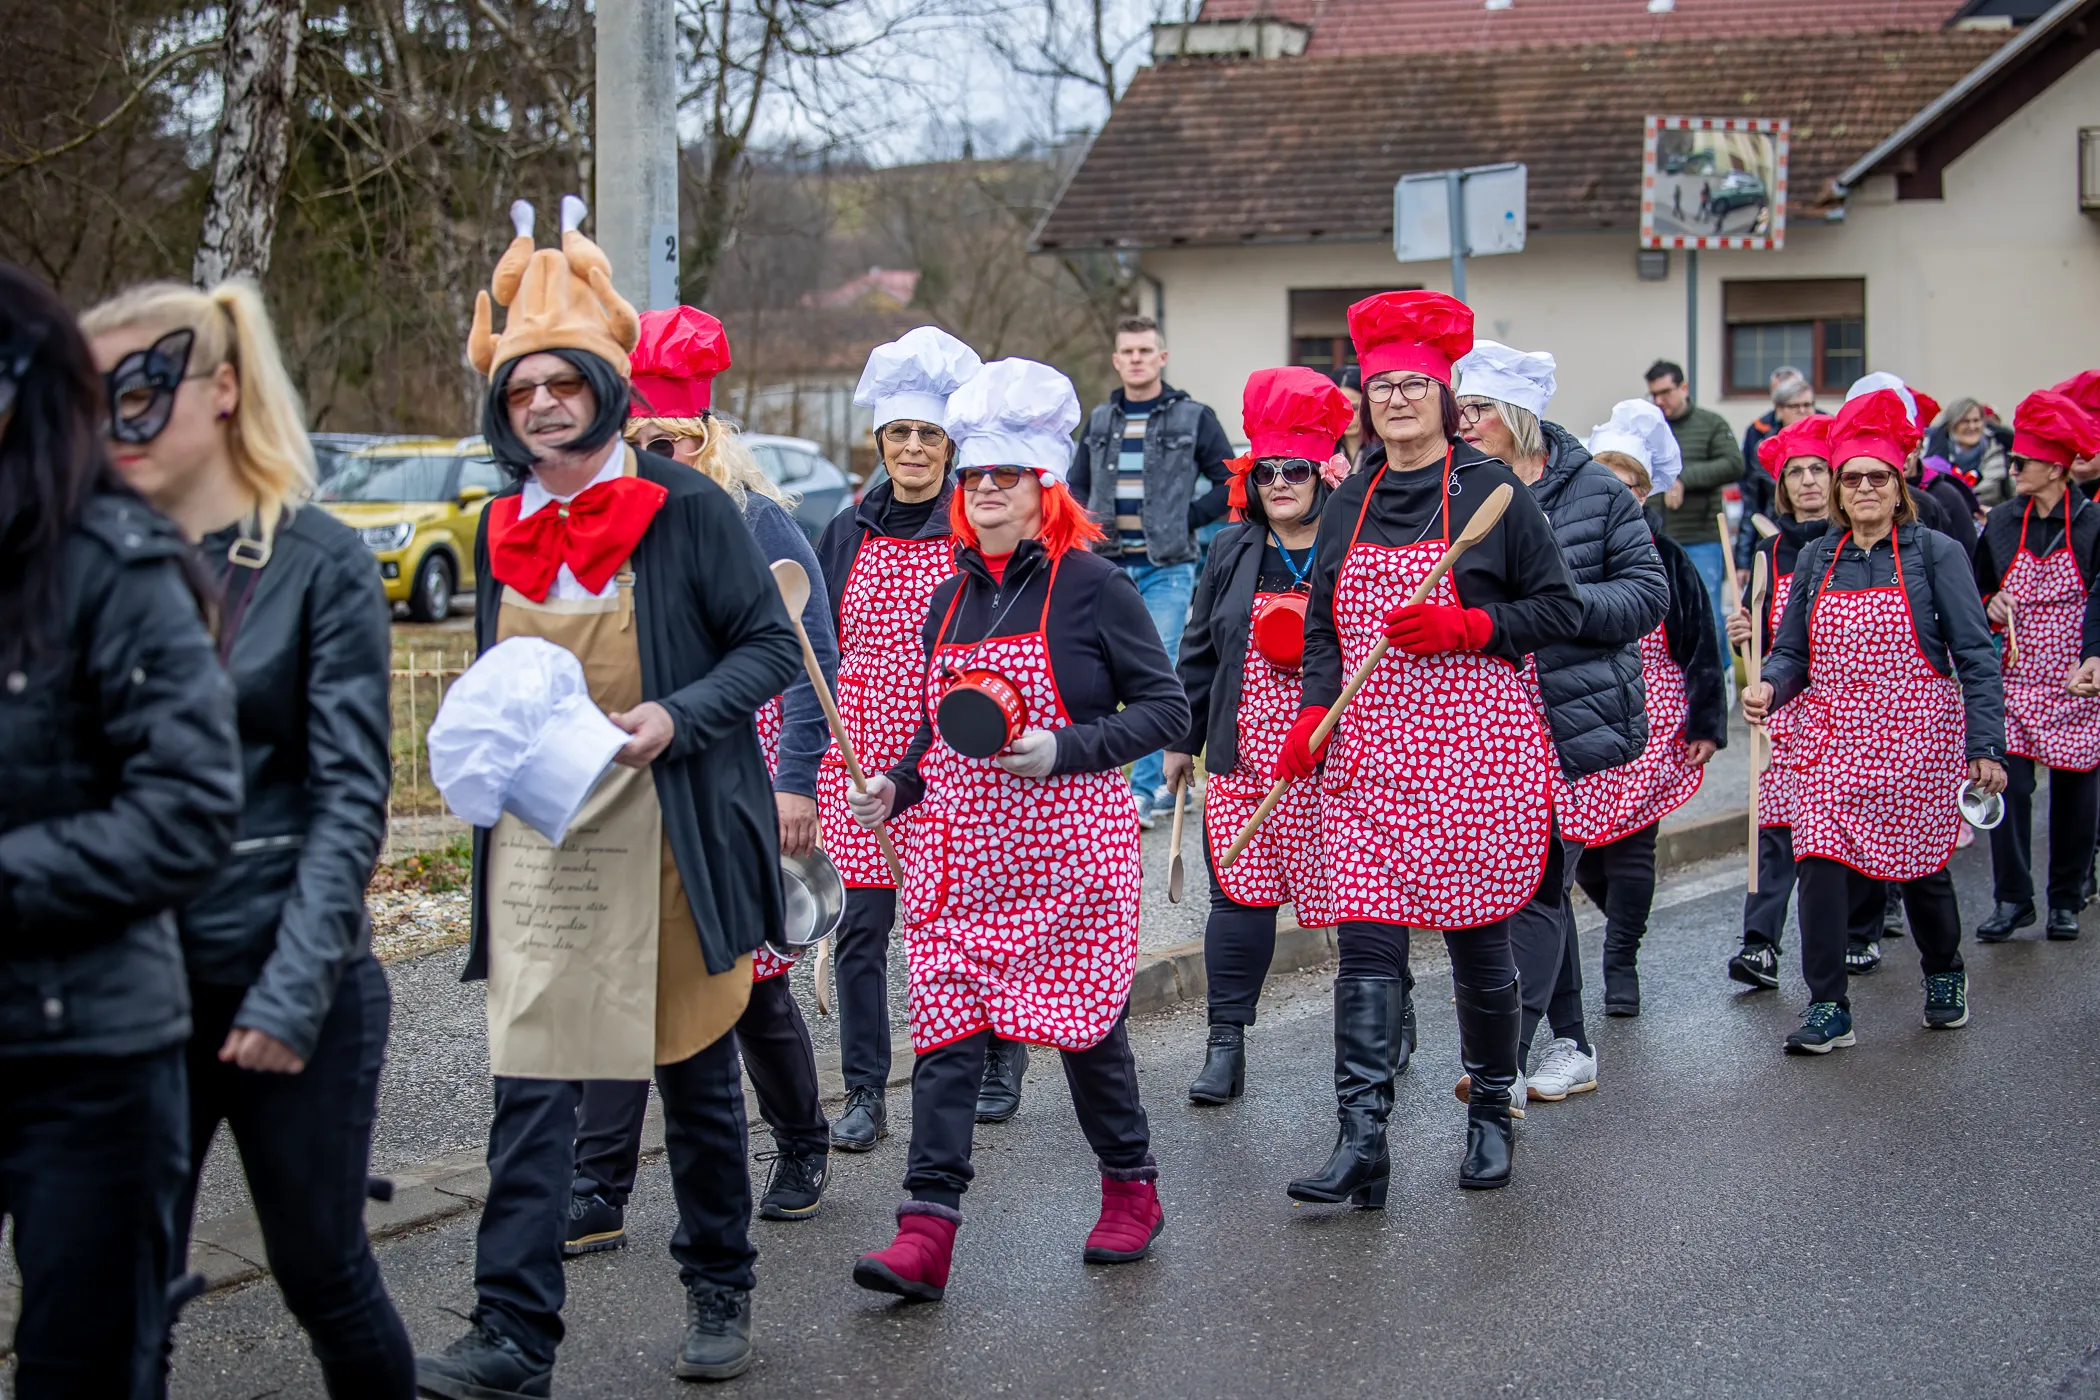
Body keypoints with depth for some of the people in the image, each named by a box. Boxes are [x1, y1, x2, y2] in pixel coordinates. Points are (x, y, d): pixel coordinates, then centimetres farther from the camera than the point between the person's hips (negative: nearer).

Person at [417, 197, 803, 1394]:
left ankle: (720, 1293, 29)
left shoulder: (686, 509, -7)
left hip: (667, 837, -3)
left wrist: (675, 720, -20)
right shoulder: (504, 531, 9)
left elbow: (772, 647, -5)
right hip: (537, 844, 3)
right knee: (532, 1088, -3)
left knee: (699, 1079, 12)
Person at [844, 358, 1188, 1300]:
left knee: (1086, 1022, 6)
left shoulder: (1090, 585, -5)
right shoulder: (951, 597, 13)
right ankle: (927, 1230, -7)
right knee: (943, 1026, -5)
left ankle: (1131, 1190, 28)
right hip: (961, 851, 5)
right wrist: (896, 787, 5)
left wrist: (1064, 748, -17)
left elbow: (1165, 709, -6)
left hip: (1069, 849, -5)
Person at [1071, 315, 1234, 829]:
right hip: (1109, 565, 4)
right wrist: (1089, 523, 5)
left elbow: (1229, 483, 4)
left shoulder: (1194, 418, 2)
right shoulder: (1100, 420, 14)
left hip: (1167, 568, -4)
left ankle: (1144, 789, -4)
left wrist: (1186, 520, -6)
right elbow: (1077, 486, 24)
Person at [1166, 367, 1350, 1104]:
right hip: (1241, 759, 3)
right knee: (1239, 896, 3)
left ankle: (1392, 1016, 27)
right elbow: (1199, 649, 14)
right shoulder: (1232, 553, 8)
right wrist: (1181, 737, 14)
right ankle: (1226, 1044, 8)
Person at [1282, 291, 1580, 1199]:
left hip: (1475, 748, -4)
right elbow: (1324, 629, 18)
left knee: (1476, 934, 5)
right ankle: (1361, 1143, -8)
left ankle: (1491, 1114, 25)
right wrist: (1312, 715, 1)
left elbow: (1561, 612, -1)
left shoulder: (1493, 492, -1)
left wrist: (1460, 627, -14)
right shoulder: (1351, 505, 12)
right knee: (1366, 939, -5)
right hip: (1371, 750, 4)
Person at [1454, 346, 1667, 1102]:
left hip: (1580, 719, -4)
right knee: (1540, 886, 12)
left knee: (1536, 888, -9)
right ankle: (1571, 1045, 25)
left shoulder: (1596, 490, -2)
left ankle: (1505, 1062, -10)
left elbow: (1647, 593, -3)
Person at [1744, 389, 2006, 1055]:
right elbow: (1792, 650, 11)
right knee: (1820, 861, -11)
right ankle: (1827, 1007, -4)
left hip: (1915, 739, -2)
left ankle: (1943, 975, 36)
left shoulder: (1935, 554, -3)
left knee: (1920, 863, 7)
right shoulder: (1816, 559, 8)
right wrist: (1769, 688, -12)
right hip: (1831, 738, 3)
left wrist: (1986, 745, -11)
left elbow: (1976, 656, -5)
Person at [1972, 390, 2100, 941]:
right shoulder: (2002, 522, 4)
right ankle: (2012, 899, 2)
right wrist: (1991, 604, -4)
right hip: (2016, 676, 2)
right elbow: (1979, 588, 17)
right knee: (2009, 783, -7)